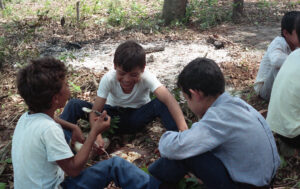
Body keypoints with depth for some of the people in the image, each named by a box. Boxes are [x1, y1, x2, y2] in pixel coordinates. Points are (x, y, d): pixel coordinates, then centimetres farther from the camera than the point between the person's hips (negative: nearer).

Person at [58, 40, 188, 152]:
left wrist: (182, 126, -57)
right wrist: (96, 135, -43)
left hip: (137, 116, -1)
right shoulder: (108, 78, -24)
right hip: (112, 115, 1)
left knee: (161, 104, -33)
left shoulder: (146, 77, -26)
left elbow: (168, 98, -42)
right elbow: (95, 110, -24)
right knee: (75, 105, -22)